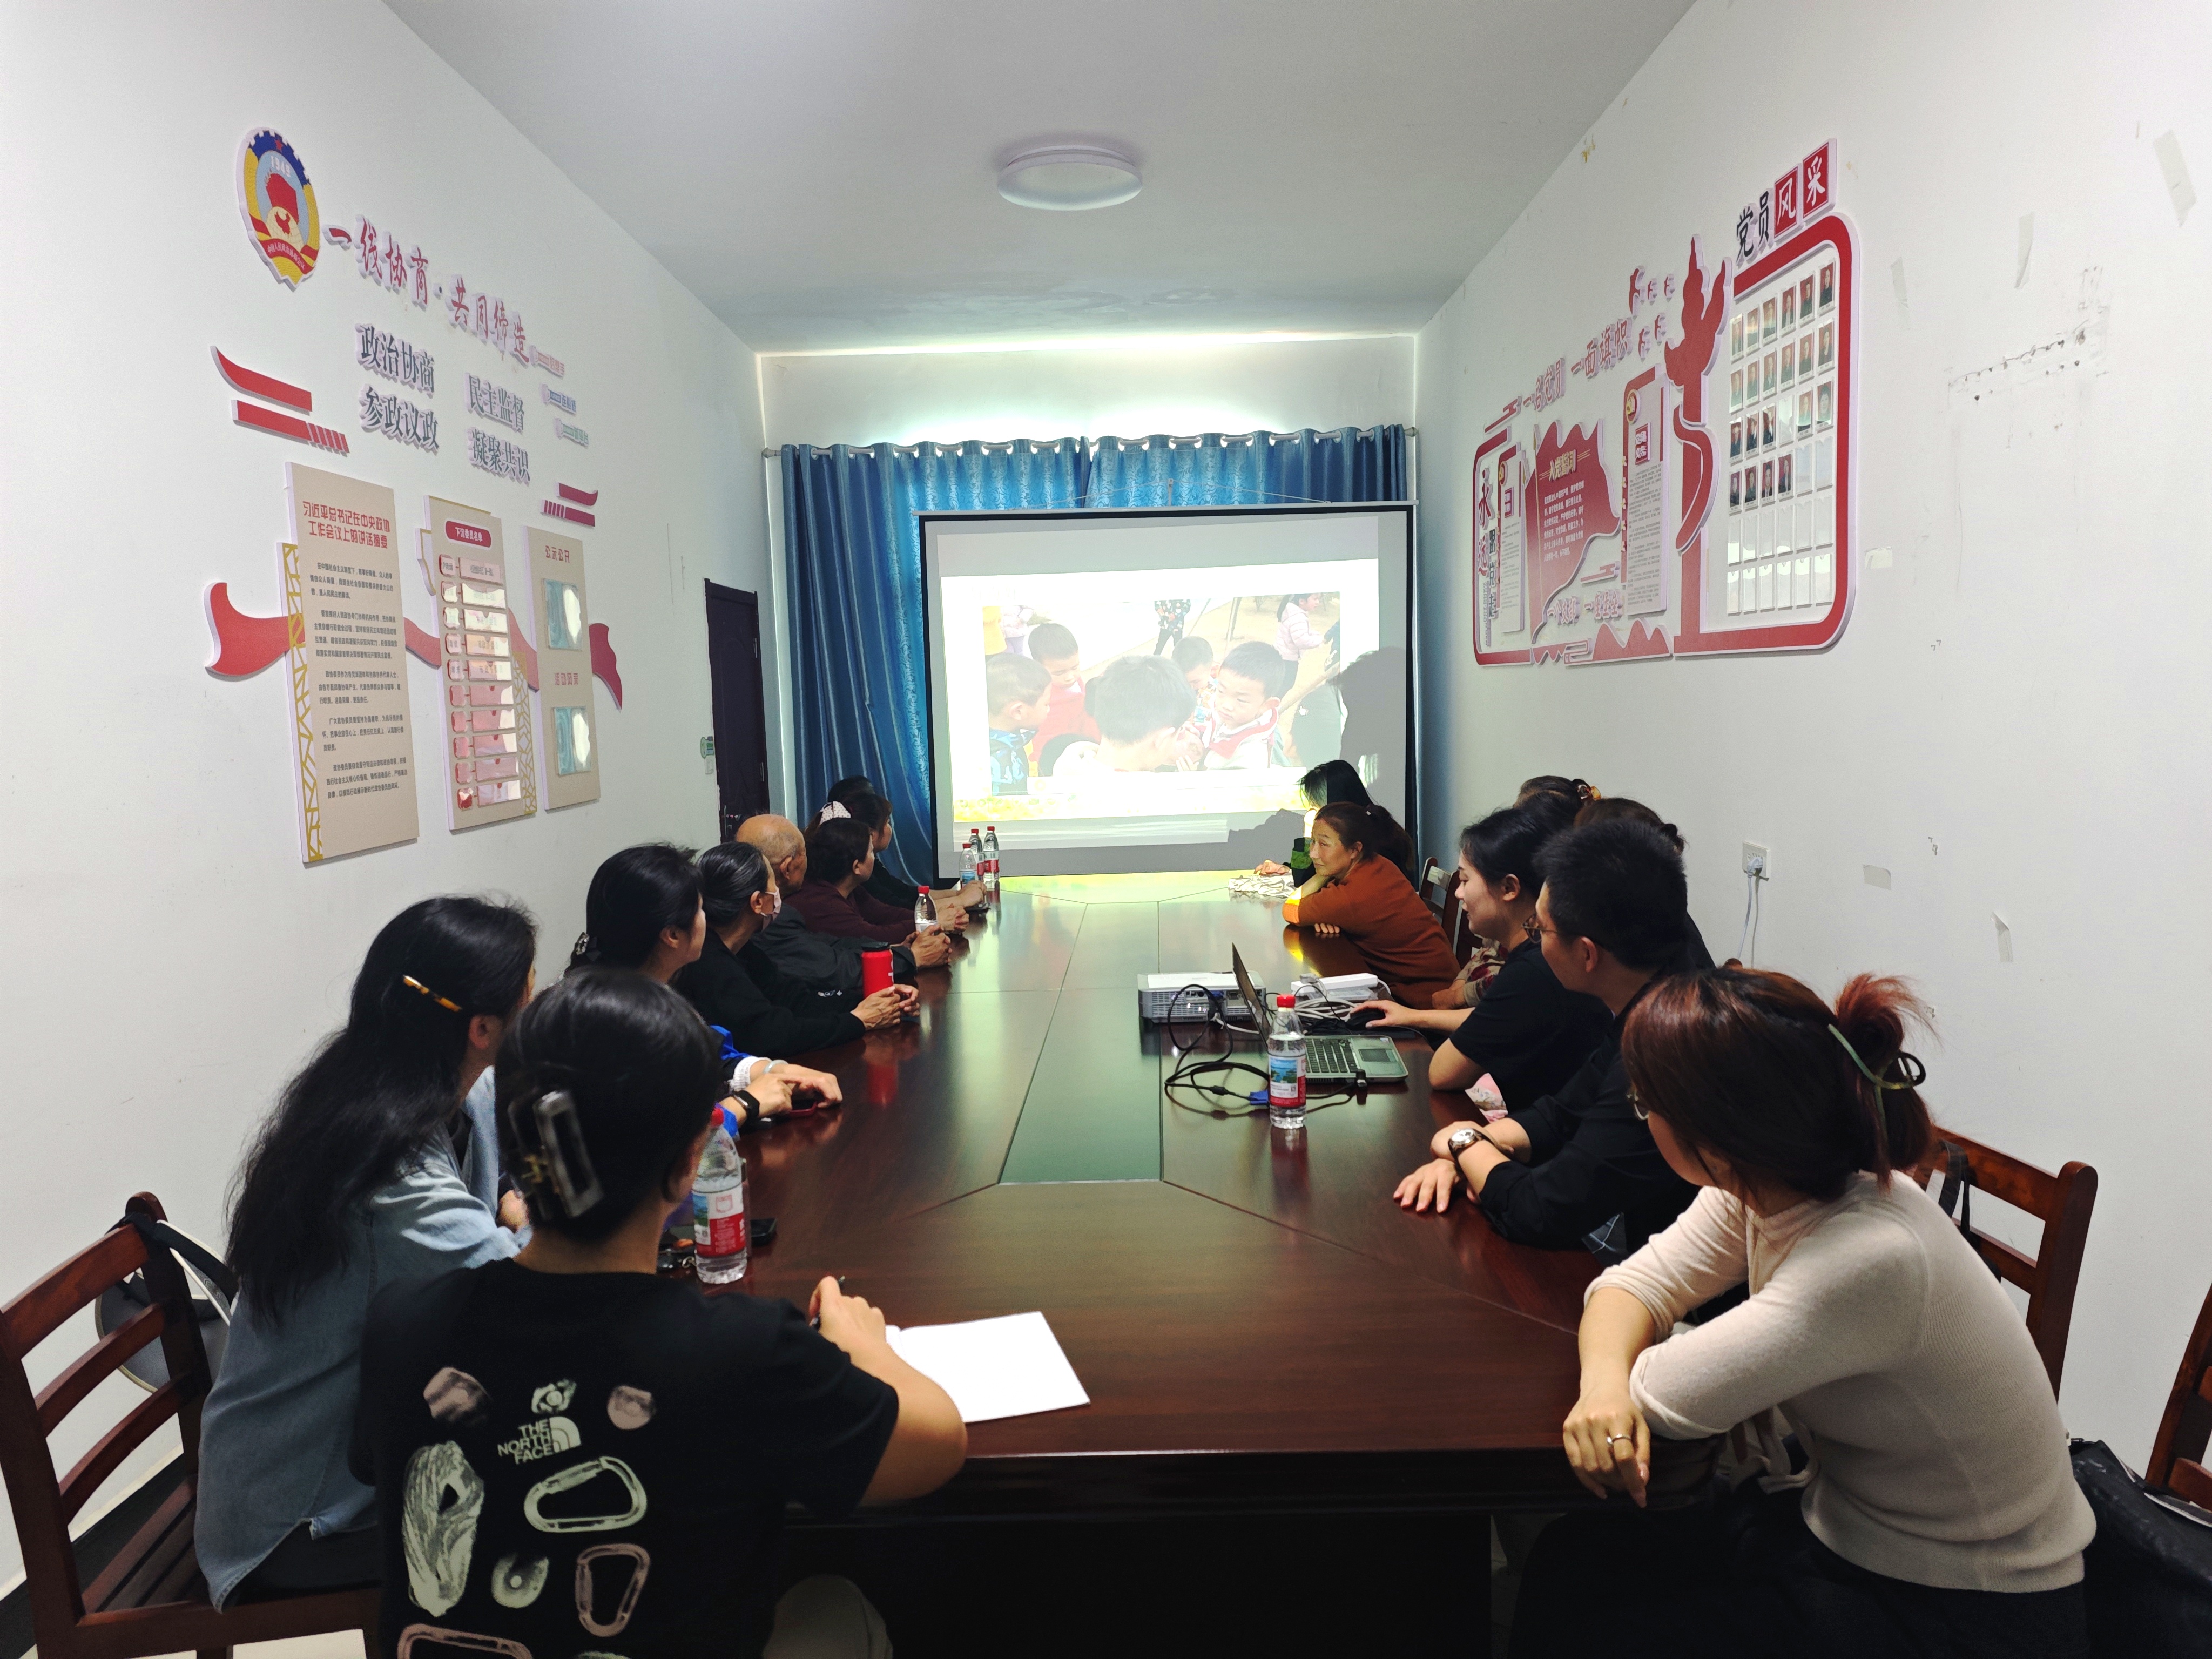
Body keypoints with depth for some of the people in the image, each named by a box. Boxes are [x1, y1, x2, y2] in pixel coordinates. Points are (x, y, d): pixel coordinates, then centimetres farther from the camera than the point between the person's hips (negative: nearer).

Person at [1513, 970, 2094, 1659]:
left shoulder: (1872, 1259, -36)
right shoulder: (1762, 1188, -12)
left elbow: (1663, 1397, -30)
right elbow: (1637, 1282, -6)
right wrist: (1604, 1380, -27)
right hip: (1839, 1527, 7)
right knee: (1570, 1559, -4)